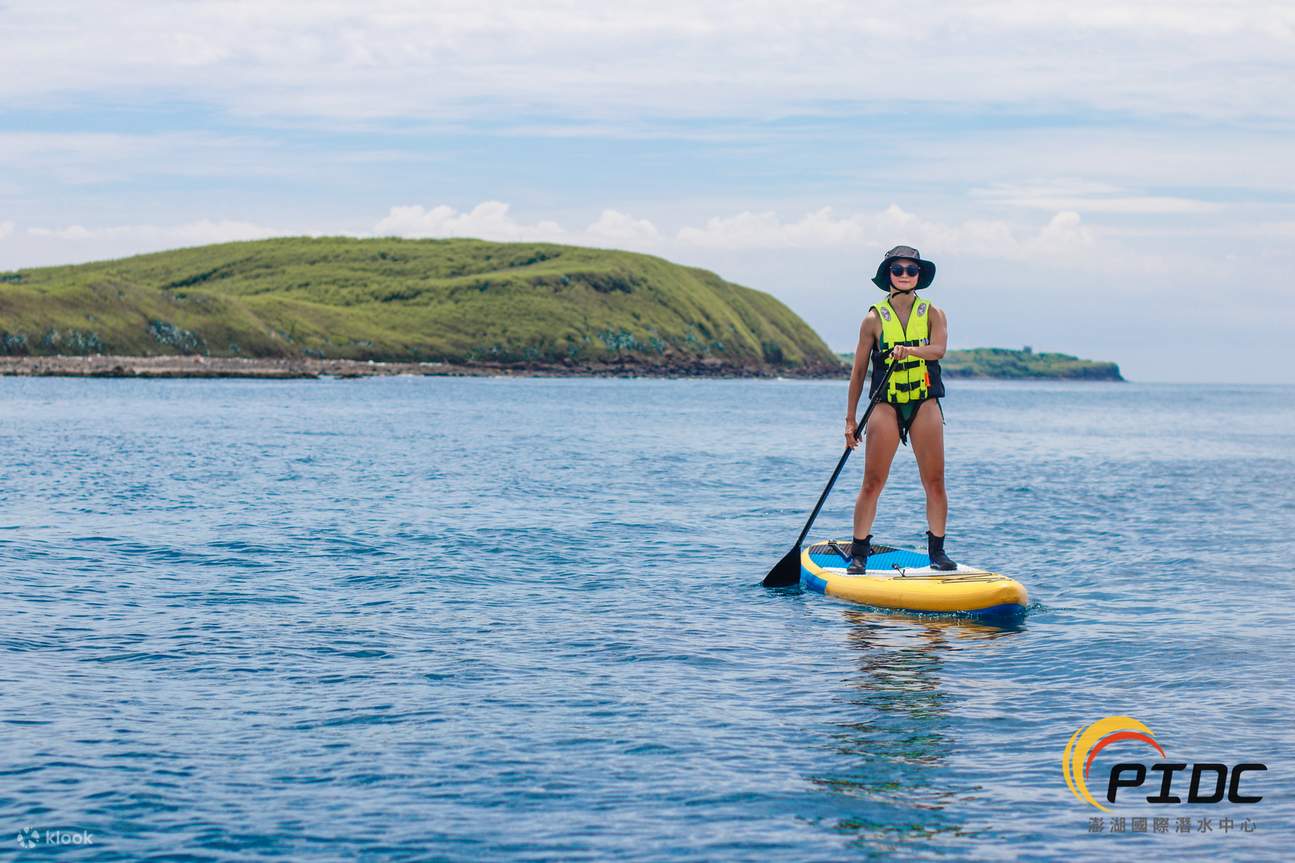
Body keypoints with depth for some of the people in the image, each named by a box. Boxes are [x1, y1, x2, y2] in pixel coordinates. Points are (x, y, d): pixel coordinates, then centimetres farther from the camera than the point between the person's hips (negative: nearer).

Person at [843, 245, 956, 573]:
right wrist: (850, 418, 4)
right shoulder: (874, 319, 4)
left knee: (935, 481, -1)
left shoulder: (933, 314, 6)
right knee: (872, 483, -5)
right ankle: (858, 554, 1)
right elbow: (858, 370, 6)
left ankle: (937, 552, 10)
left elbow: (939, 349, -13)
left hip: (925, 404, 1)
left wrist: (911, 350, -34)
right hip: (886, 405, -1)